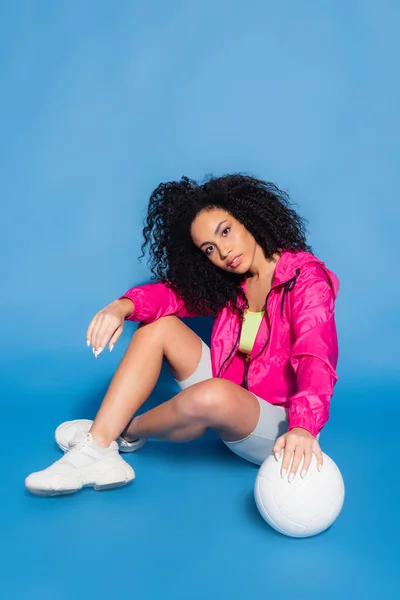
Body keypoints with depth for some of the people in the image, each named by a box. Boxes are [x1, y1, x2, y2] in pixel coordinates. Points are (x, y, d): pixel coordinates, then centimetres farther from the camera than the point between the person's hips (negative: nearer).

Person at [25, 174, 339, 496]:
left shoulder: (304, 277, -15)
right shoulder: (231, 283, 5)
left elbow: (315, 358, -29)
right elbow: (176, 292, -4)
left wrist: (303, 427, -47)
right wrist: (123, 306, -26)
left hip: (279, 426, -6)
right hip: (232, 401, 7)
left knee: (214, 395, -39)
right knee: (159, 326, -6)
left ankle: (128, 432, -5)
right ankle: (97, 450, -17)